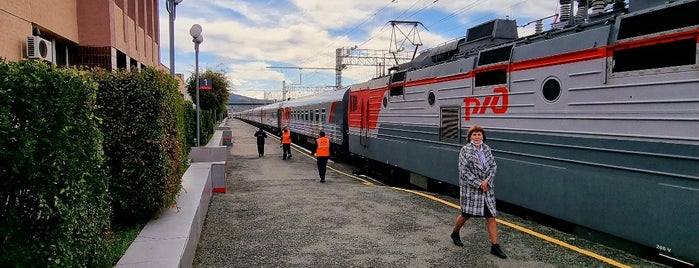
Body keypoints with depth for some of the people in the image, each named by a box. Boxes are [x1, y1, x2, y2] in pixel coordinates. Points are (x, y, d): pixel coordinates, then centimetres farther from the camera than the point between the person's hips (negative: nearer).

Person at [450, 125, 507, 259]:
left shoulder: (486, 149, 5)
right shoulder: (465, 150, -10)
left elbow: (493, 166, 4)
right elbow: (464, 170, -14)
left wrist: (487, 181, -11)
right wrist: (478, 184, -16)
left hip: (487, 188, 4)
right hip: (470, 189, -4)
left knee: (491, 216, 2)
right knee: (466, 214, 11)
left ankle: (495, 246, 10)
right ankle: (455, 233, 38)